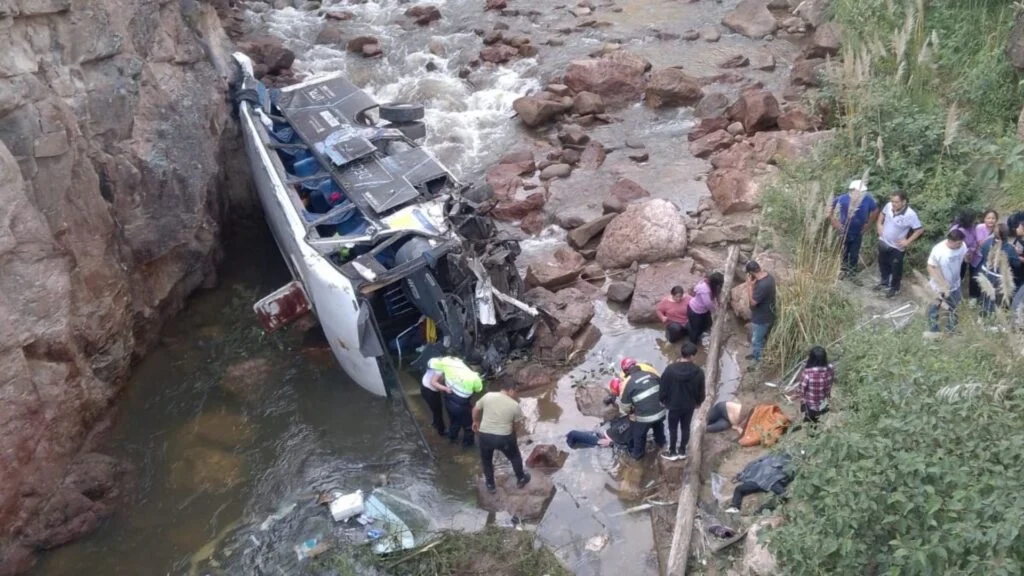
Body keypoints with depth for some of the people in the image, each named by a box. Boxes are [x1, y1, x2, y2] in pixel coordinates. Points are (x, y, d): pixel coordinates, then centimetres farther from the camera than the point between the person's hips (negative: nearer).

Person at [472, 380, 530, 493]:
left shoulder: (488, 396, -5)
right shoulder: (514, 405, -8)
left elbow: (476, 409, 6)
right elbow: (517, 423, 3)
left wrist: (475, 422, 25)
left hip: (485, 435, 2)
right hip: (504, 437, -1)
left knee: (486, 460, 27)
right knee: (515, 457, 27)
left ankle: (490, 485, 37)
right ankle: (521, 479, 44)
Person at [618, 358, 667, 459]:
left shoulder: (628, 383, -15)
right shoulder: (651, 374, -4)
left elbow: (624, 405, -4)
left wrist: (630, 410, 19)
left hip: (644, 416, -5)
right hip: (660, 411, 5)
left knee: (639, 435, 23)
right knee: (658, 427, 36)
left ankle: (637, 454, 43)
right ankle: (661, 443, 62)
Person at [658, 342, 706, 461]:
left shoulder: (670, 369, -22)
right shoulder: (698, 372, -16)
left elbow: (663, 387, -11)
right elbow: (701, 390, -3)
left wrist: (662, 400, 7)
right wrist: (698, 402, 16)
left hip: (674, 405, -2)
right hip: (690, 405, 2)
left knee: (673, 428, 14)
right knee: (685, 428, 18)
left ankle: (672, 453, 26)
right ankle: (682, 451, 32)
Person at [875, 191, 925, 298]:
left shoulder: (910, 214, -29)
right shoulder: (889, 206, -15)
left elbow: (920, 230, -19)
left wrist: (908, 241, -18)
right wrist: (879, 224, 1)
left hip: (897, 247, -5)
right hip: (883, 242, 5)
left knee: (895, 269, 14)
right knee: (883, 264, 25)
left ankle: (894, 288, 37)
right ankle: (884, 282, 49)